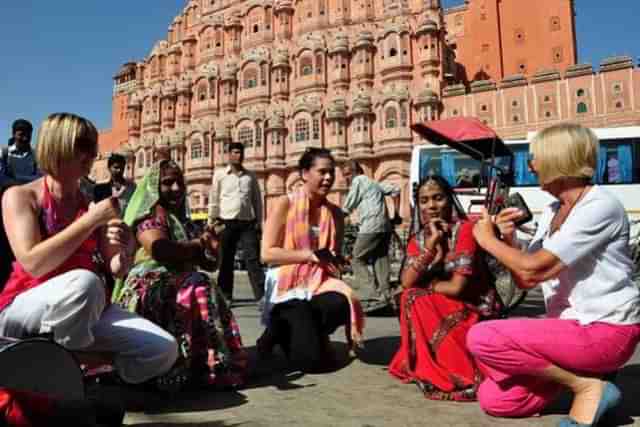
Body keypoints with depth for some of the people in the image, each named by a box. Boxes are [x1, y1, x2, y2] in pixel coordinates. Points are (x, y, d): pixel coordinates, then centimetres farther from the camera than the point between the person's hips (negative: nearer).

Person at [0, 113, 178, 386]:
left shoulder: (92, 202, 9)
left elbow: (115, 271, 7)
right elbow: (33, 264, -21)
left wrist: (121, 252, -17)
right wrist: (92, 220, -21)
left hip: (87, 309, 4)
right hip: (23, 311, -4)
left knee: (163, 350, -14)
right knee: (84, 281, -39)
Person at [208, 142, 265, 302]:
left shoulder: (250, 176, 11)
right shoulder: (220, 174, 6)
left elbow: (257, 200, 11)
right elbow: (214, 200, 6)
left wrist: (259, 222, 5)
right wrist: (211, 222, 2)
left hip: (248, 222, 0)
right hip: (227, 222, 0)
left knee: (252, 258, -7)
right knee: (226, 260, 6)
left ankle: (262, 295, -10)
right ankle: (225, 295, 17)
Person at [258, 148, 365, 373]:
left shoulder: (335, 213, 9)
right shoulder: (284, 204, -5)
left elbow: (336, 260, 10)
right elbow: (267, 253, -11)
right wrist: (311, 255, -18)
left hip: (320, 284, 4)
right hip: (288, 286, -4)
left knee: (343, 303, -32)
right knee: (313, 359, -19)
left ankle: (302, 329, 0)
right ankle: (283, 332, 15)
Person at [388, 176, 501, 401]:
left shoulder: (465, 229, -16)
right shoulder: (418, 239, 3)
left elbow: (456, 288, -22)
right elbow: (406, 282, -15)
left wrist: (424, 285, -7)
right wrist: (430, 245, -22)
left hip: (475, 312, -6)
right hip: (443, 313, 6)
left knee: (415, 299, -22)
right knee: (410, 297, -18)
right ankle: (420, 364, 0)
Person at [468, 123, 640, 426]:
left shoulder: (600, 206, -17)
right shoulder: (551, 211, 10)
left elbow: (534, 270, -24)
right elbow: (524, 281, 9)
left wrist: (488, 240, -9)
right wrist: (508, 239, -6)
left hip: (605, 331, -8)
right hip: (570, 326, 8)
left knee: (482, 338, -23)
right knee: (493, 399, -1)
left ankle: (588, 386, -8)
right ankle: (574, 373, 13)